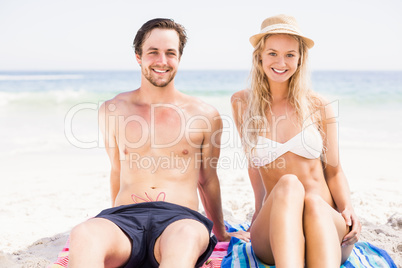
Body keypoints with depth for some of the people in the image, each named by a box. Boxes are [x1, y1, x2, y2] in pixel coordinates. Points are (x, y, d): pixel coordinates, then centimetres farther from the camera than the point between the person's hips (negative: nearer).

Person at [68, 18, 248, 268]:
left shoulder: (204, 115, 8)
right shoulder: (113, 110, 13)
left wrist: (221, 233, 30)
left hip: (179, 217, 0)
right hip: (126, 218, 1)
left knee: (186, 237, -40)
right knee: (82, 235, -36)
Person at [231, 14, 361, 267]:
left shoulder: (320, 107, 6)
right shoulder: (243, 103, 7)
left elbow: (333, 171, 10)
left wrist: (348, 209, -7)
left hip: (328, 227, 1)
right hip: (273, 233, 0)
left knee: (314, 203, -36)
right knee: (288, 184, -35)